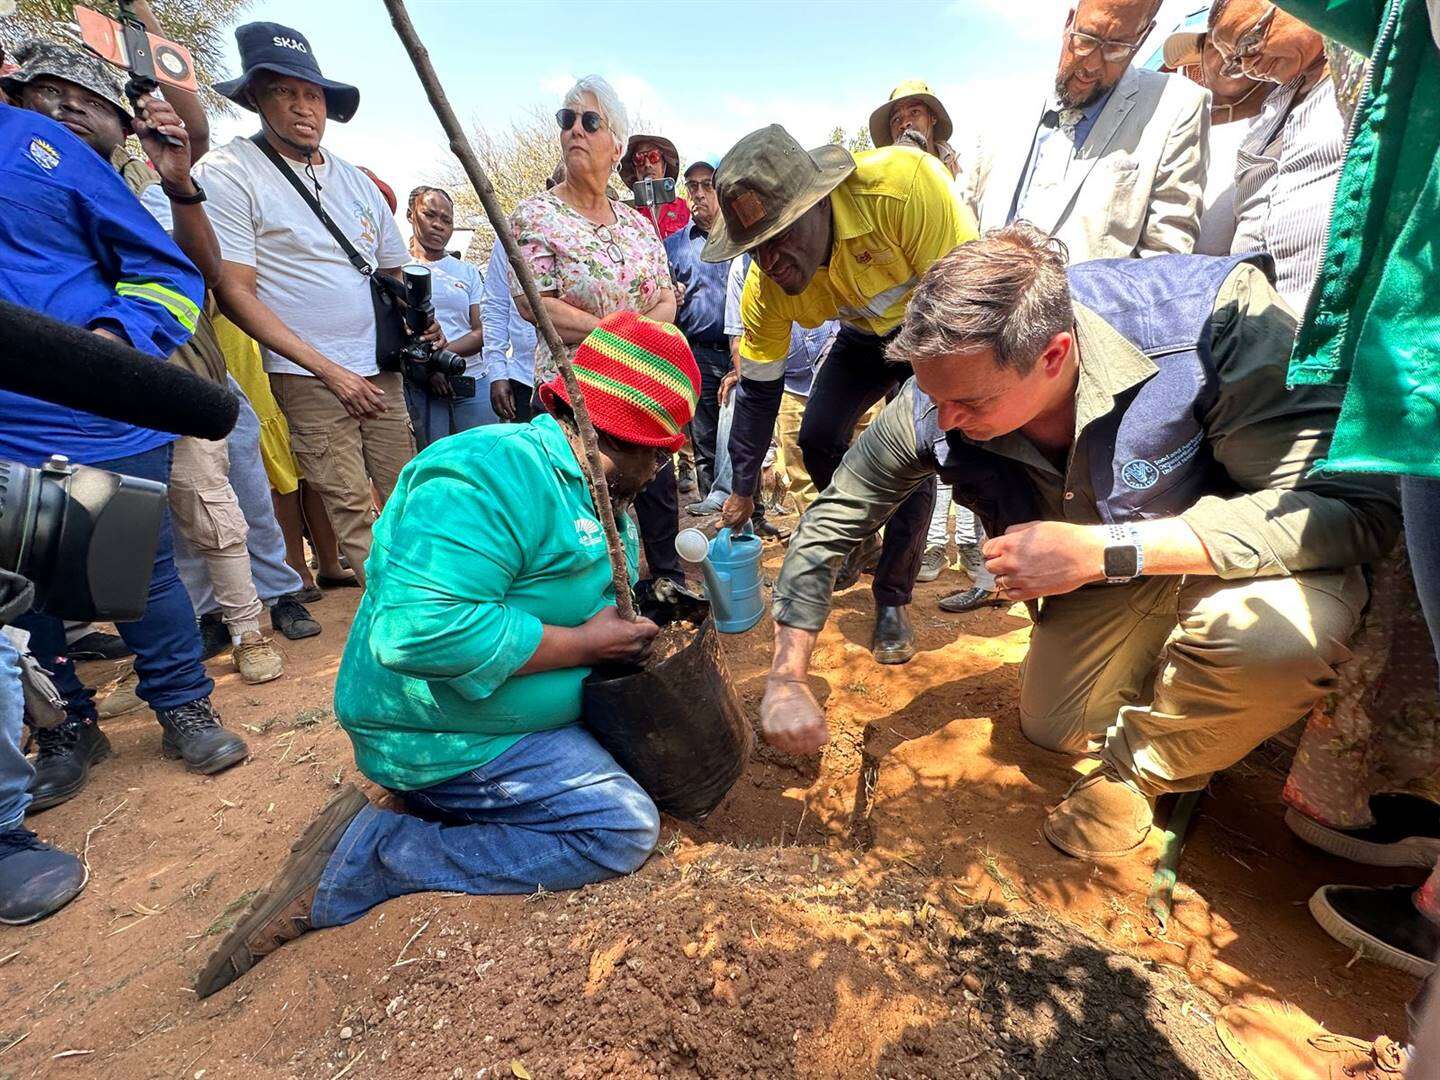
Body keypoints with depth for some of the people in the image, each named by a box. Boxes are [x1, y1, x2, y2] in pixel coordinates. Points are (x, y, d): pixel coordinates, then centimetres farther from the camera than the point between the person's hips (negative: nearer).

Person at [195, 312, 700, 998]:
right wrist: (586, 643, -26)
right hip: (446, 736, -10)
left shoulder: (584, 485, 6)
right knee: (623, 829, -16)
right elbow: (422, 629, -36)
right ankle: (362, 859, -8)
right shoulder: (496, 472, -27)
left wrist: (640, 613, 0)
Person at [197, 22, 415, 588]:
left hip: (381, 370, 5)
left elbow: (394, 273, 25)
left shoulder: (355, 179, 16)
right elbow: (235, 293, -8)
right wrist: (329, 370, -15)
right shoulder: (227, 172, -2)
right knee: (352, 507, -8)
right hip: (306, 375, -5)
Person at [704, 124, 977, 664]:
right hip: (867, 335, 4)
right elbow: (757, 390, -13)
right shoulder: (765, 286, -24)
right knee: (817, 437, -10)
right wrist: (742, 490, -9)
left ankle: (892, 602, -2)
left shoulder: (903, 183, -39)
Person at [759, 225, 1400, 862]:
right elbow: (830, 523, -15)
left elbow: (1360, 505, -33)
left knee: (1276, 629, -36)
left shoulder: (1215, 315, -35)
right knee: (1053, 730, 4)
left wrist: (1104, 549, -43)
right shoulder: (934, 405, -25)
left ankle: (1141, 766, -3)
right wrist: (786, 681, -17)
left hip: (1248, 553, -3)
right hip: (1105, 571, 4)